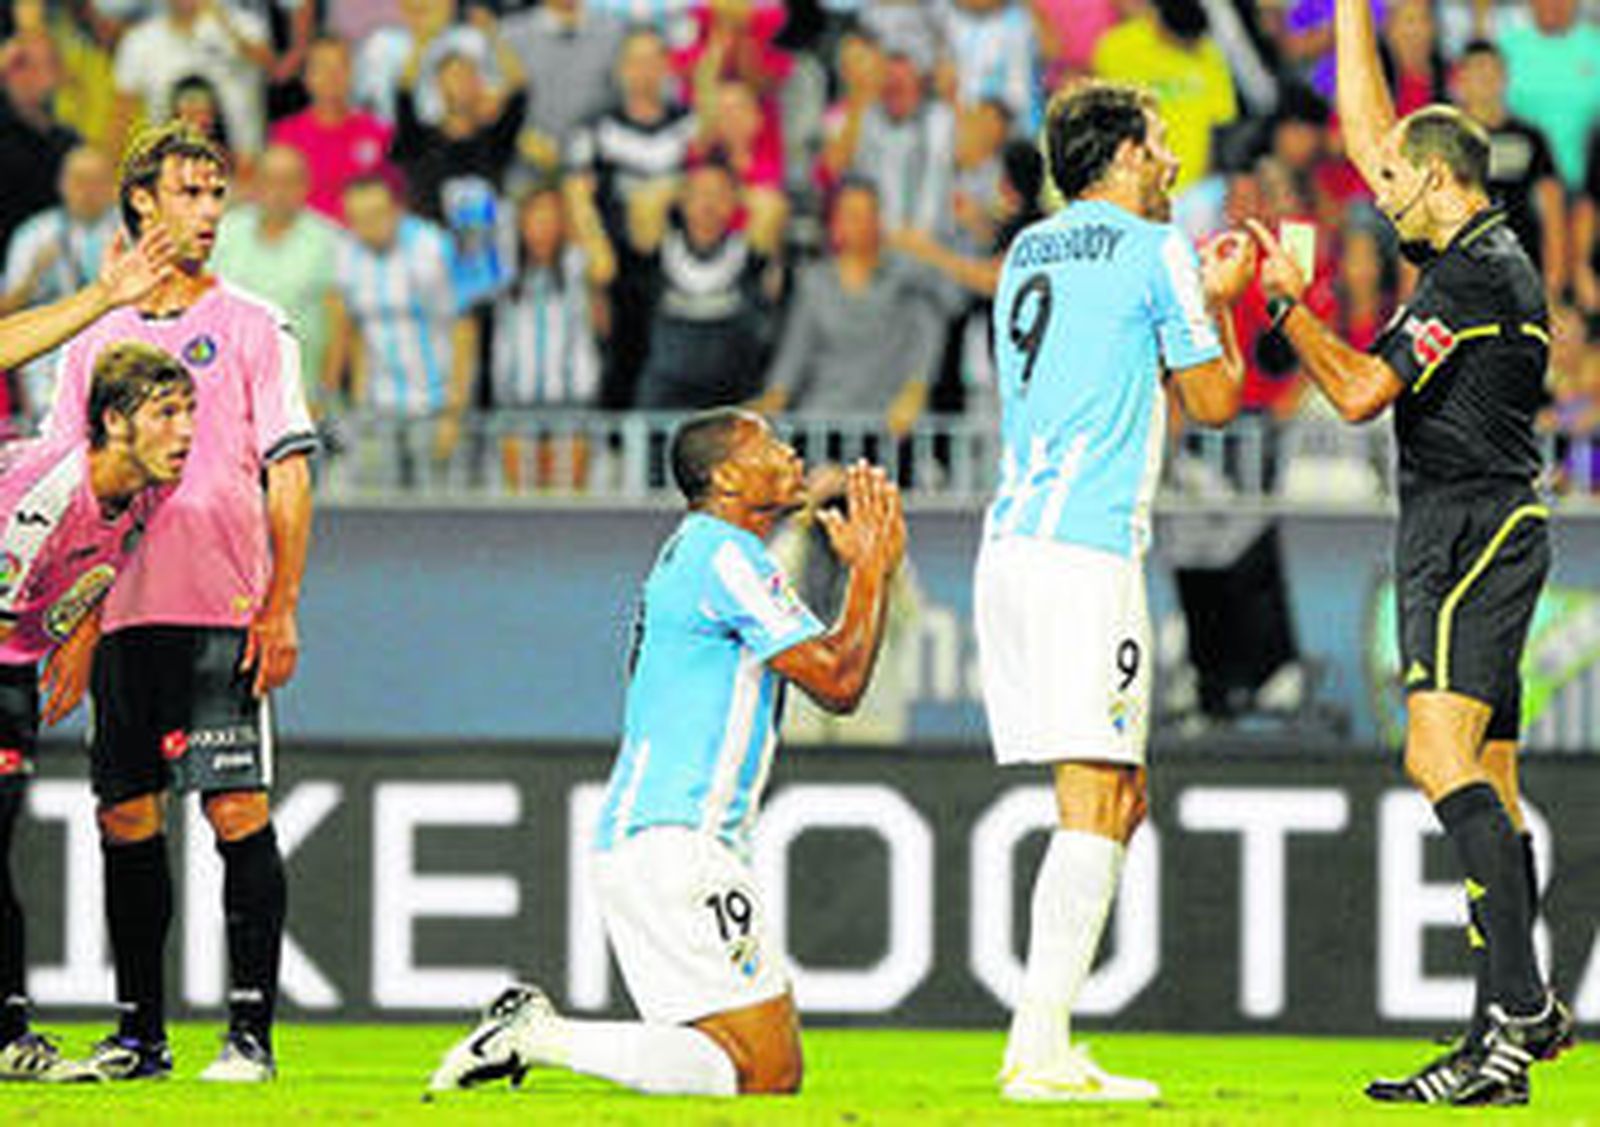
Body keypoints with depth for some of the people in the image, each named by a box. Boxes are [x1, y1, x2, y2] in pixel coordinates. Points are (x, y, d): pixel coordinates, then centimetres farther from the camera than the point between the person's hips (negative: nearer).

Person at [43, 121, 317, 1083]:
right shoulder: (96, 342, 14)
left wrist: (281, 606, -10)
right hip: (122, 615, 4)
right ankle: (140, 1034, 12)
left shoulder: (254, 328, 3)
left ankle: (252, 1032, -8)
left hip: (224, 616, -4)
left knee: (239, 813, -9)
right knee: (127, 818, 4)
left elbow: (289, 473, -1)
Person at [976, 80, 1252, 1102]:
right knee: (1094, 803, -10)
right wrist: (1221, 302, 18)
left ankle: (1039, 1038, 7)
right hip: (1088, 549, -8)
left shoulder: (1029, 252, 20)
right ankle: (1043, 1050, -19)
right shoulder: (1151, 250, -3)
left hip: (1012, 546, 8)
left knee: (1120, 799, 13)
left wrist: (1198, 295, 33)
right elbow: (1214, 401, 3)